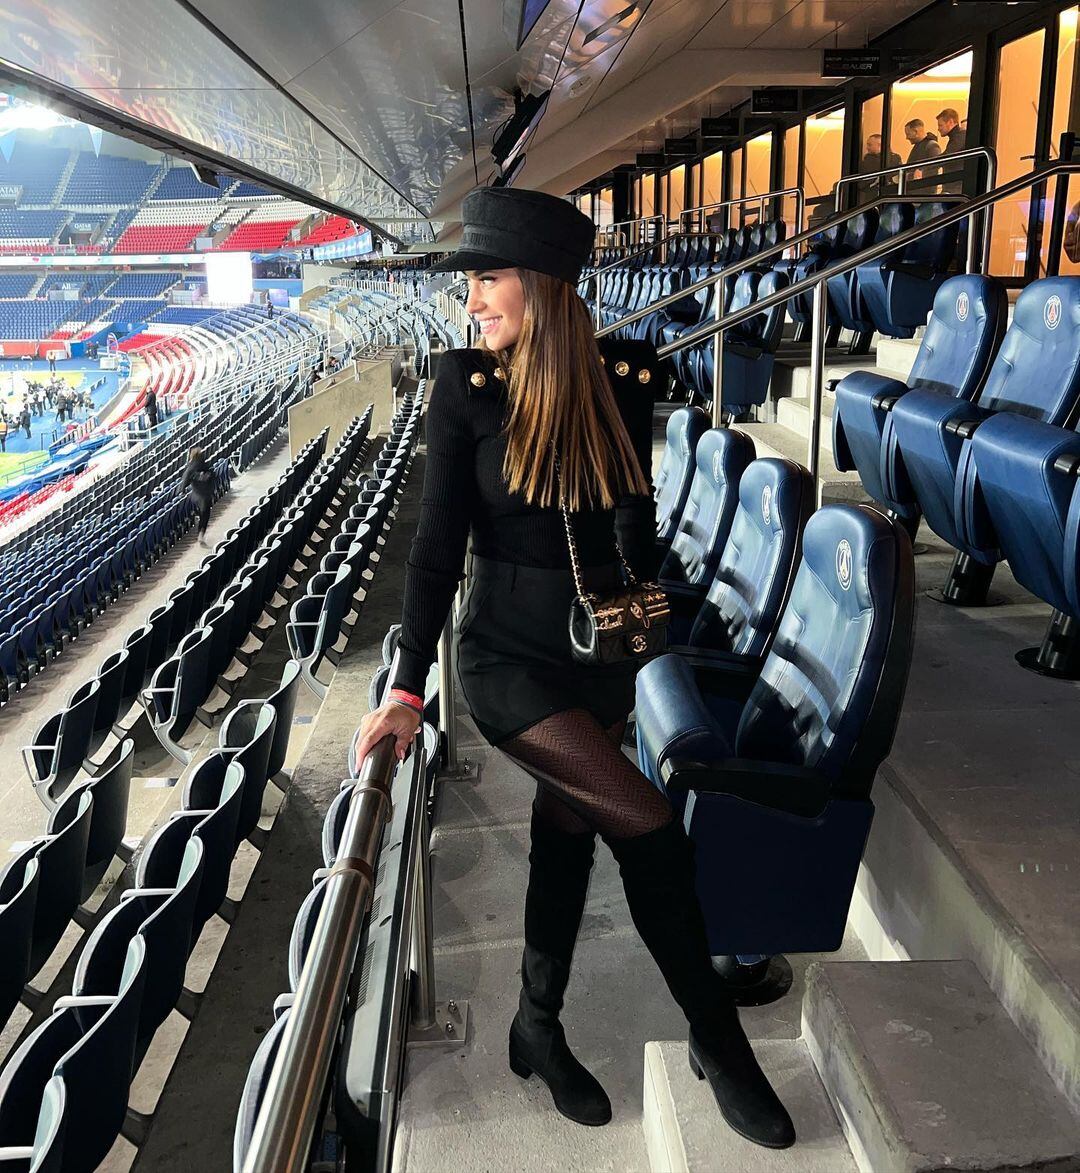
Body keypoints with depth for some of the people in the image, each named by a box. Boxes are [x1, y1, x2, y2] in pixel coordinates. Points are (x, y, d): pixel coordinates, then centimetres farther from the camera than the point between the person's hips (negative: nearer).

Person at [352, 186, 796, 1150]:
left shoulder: (623, 377, -5)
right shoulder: (468, 383, -12)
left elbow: (634, 512, 8)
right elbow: (438, 542, -12)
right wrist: (408, 687, -14)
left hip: (603, 647, 4)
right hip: (508, 650, -4)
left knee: (567, 827, 14)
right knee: (652, 828, -13)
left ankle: (540, 1027, 35)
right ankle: (720, 1041, 8)